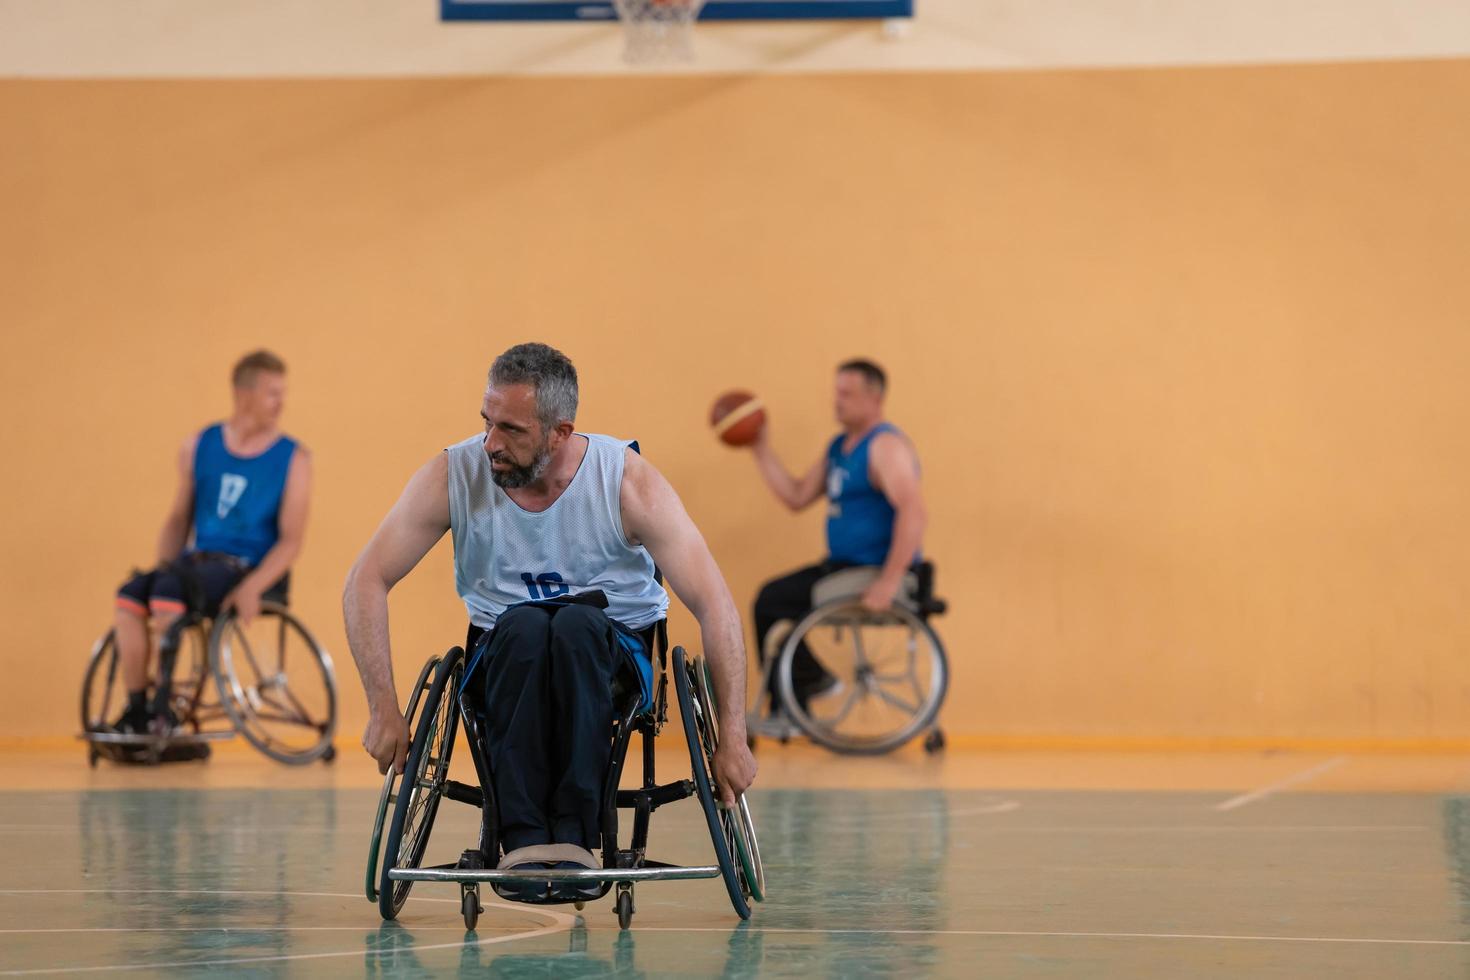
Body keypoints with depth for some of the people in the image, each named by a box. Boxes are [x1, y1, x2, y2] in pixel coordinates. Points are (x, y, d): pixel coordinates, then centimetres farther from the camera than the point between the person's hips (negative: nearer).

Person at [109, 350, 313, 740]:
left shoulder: (293, 459, -1)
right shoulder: (199, 448, 11)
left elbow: (291, 539, -6)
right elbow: (179, 518, 20)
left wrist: (252, 587, -21)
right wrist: (164, 563, 2)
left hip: (248, 569, -4)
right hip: (197, 560, 4)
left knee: (168, 589, -31)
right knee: (130, 596, -23)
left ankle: (164, 709, -23)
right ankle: (135, 711, -17)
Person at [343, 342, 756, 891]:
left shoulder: (629, 482, -17)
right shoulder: (453, 476, -13)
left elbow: (714, 605, -17)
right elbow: (366, 582, -9)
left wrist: (732, 739, -22)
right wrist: (384, 708, -18)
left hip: (609, 654, -1)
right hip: (506, 655, 1)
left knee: (577, 625, -37)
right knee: (523, 625, -35)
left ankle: (575, 833, -38)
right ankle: (522, 837, -39)